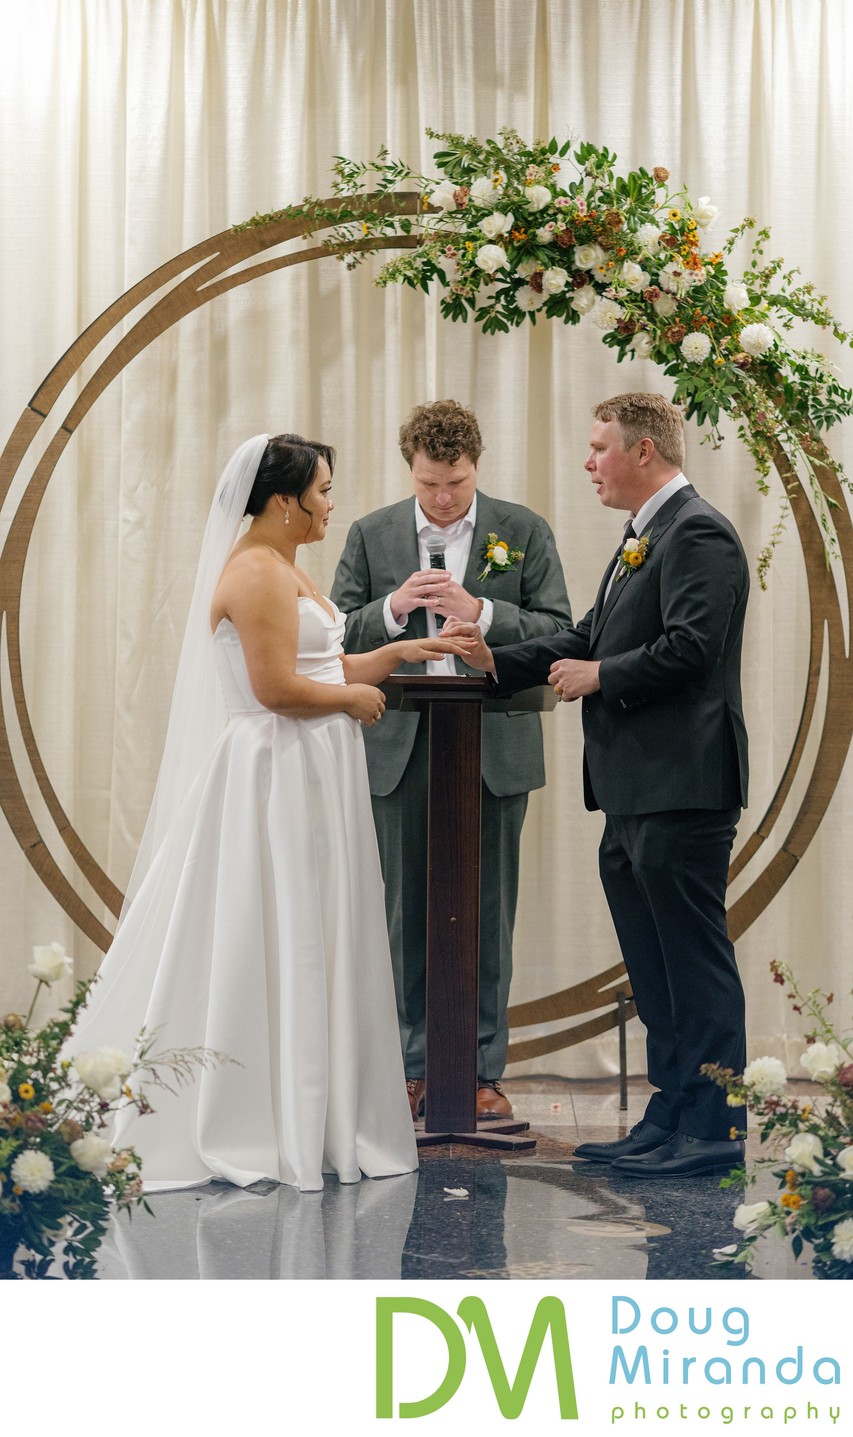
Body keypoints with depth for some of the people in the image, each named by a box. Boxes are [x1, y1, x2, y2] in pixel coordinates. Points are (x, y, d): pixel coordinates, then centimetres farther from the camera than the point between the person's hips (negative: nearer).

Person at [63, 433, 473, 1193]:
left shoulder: (285, 570, 16)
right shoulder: (257, 573, -16)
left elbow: (323, 667, 17)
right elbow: (276, 687, -22)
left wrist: (401, 652, 10)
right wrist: (355, 699, -9)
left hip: (307, 779, 10)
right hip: (276, 779, -10)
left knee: (308, 945, 12)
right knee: (274, 946, -3)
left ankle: (307, 1114, 20)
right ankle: (265, 1123, 6)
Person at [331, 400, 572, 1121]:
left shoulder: (523, 530, 3)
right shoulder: (371, 535, 6)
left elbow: (558, 631, -3)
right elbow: (337, 635, 4)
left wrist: (481, 611, -17)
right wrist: (393, 607, -14)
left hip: (494, 747, -1)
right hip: (402, 747, 1)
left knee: (488, 912, 4)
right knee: (409, 912, 7)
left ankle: (483, 1069, 12)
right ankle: (415, 1068, 15)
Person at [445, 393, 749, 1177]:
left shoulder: (699, 533, -12)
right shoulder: (644, 538, 20)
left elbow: (689, 647, -22)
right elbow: (589, 637, 20)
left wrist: (599, 676, -12)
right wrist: (499, 660, 11)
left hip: (681, 788, -10)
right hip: (636, 790, 11)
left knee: (696, 962, -4)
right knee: (655, 967, 14)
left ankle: (712, 1132, 2)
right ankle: (671, 1119, 23)